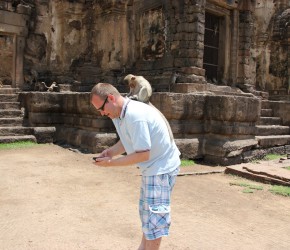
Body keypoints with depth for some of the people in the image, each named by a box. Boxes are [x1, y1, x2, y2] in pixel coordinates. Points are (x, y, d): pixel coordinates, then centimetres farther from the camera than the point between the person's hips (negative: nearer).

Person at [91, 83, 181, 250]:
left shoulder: (134, 115, -29)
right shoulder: (120, 114, 1)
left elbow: (143, 154, -28)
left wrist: (111, 162, -20)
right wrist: (111, 151, -7)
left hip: (161, 168, -10)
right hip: (153, 167, 10)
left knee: (154, 217, -1)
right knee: (147, 212, 23)